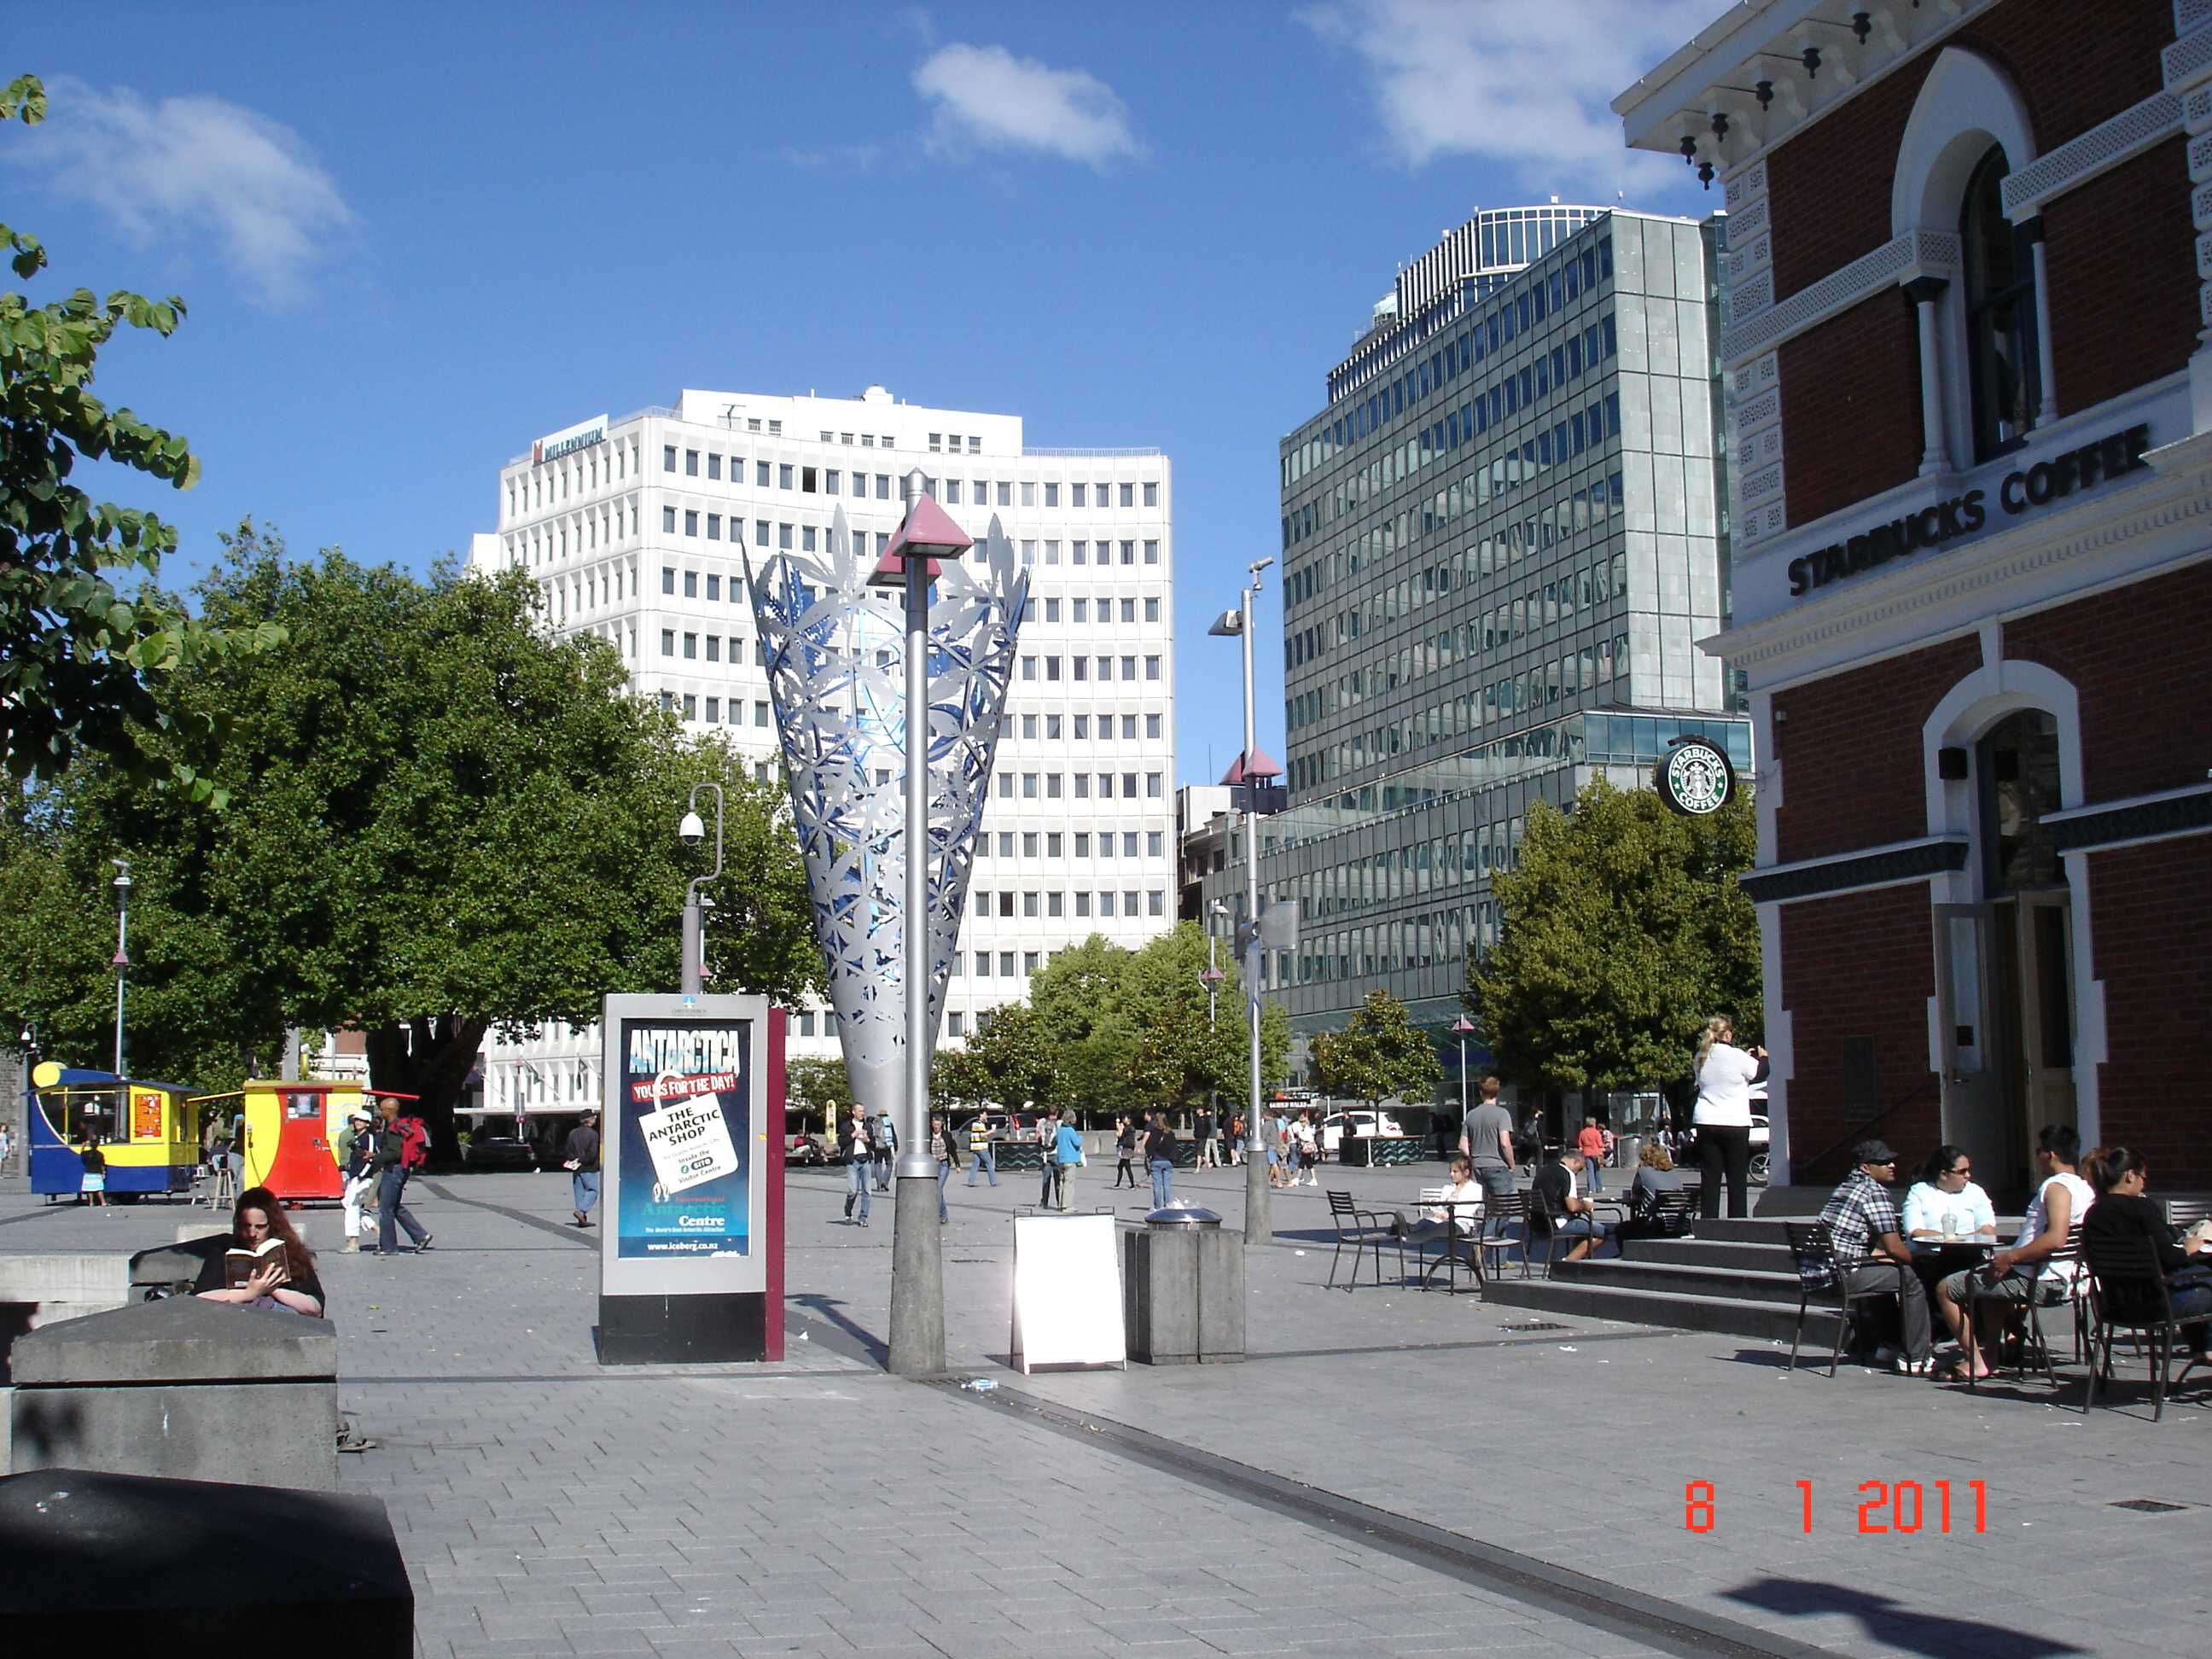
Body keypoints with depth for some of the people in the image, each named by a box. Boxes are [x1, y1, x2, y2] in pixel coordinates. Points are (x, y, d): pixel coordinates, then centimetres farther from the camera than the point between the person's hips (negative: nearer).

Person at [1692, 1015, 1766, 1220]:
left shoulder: (1701, 1057, 7)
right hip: (1734, 1124, -4)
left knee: (1709, 1179, 4)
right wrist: (1762, 1057, 22)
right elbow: (1760, 1074, 1)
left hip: (1706, 1124, 4)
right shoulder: (1736, 1056, -11)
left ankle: (1708, 1225, 1)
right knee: (1737, 1179, 3)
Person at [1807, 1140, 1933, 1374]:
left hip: (1813, 1273, 10)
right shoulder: (1875, 1191, -7)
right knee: (1910, 1279, -2)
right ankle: (1915, 1360, 2)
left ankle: (1886, 1346, 34)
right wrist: (1917, 1258, 10)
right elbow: (1894, 1248, -9)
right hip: (1839, 1273, -10)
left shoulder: (1845, 1186, 22)